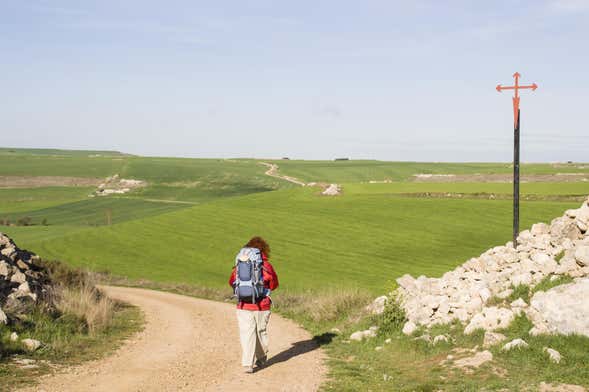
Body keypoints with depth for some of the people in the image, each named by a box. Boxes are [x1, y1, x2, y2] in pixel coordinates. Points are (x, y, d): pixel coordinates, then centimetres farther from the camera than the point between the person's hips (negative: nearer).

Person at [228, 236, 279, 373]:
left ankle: (247, 363, -8)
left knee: (246, 334, 1)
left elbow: (231, 282, 9)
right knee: (261, 331, 18)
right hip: (262, 306, 0)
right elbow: (274, 285, 5)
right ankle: (261, 359, 32)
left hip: (243, 306, 0)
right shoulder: (266, 266, -8)